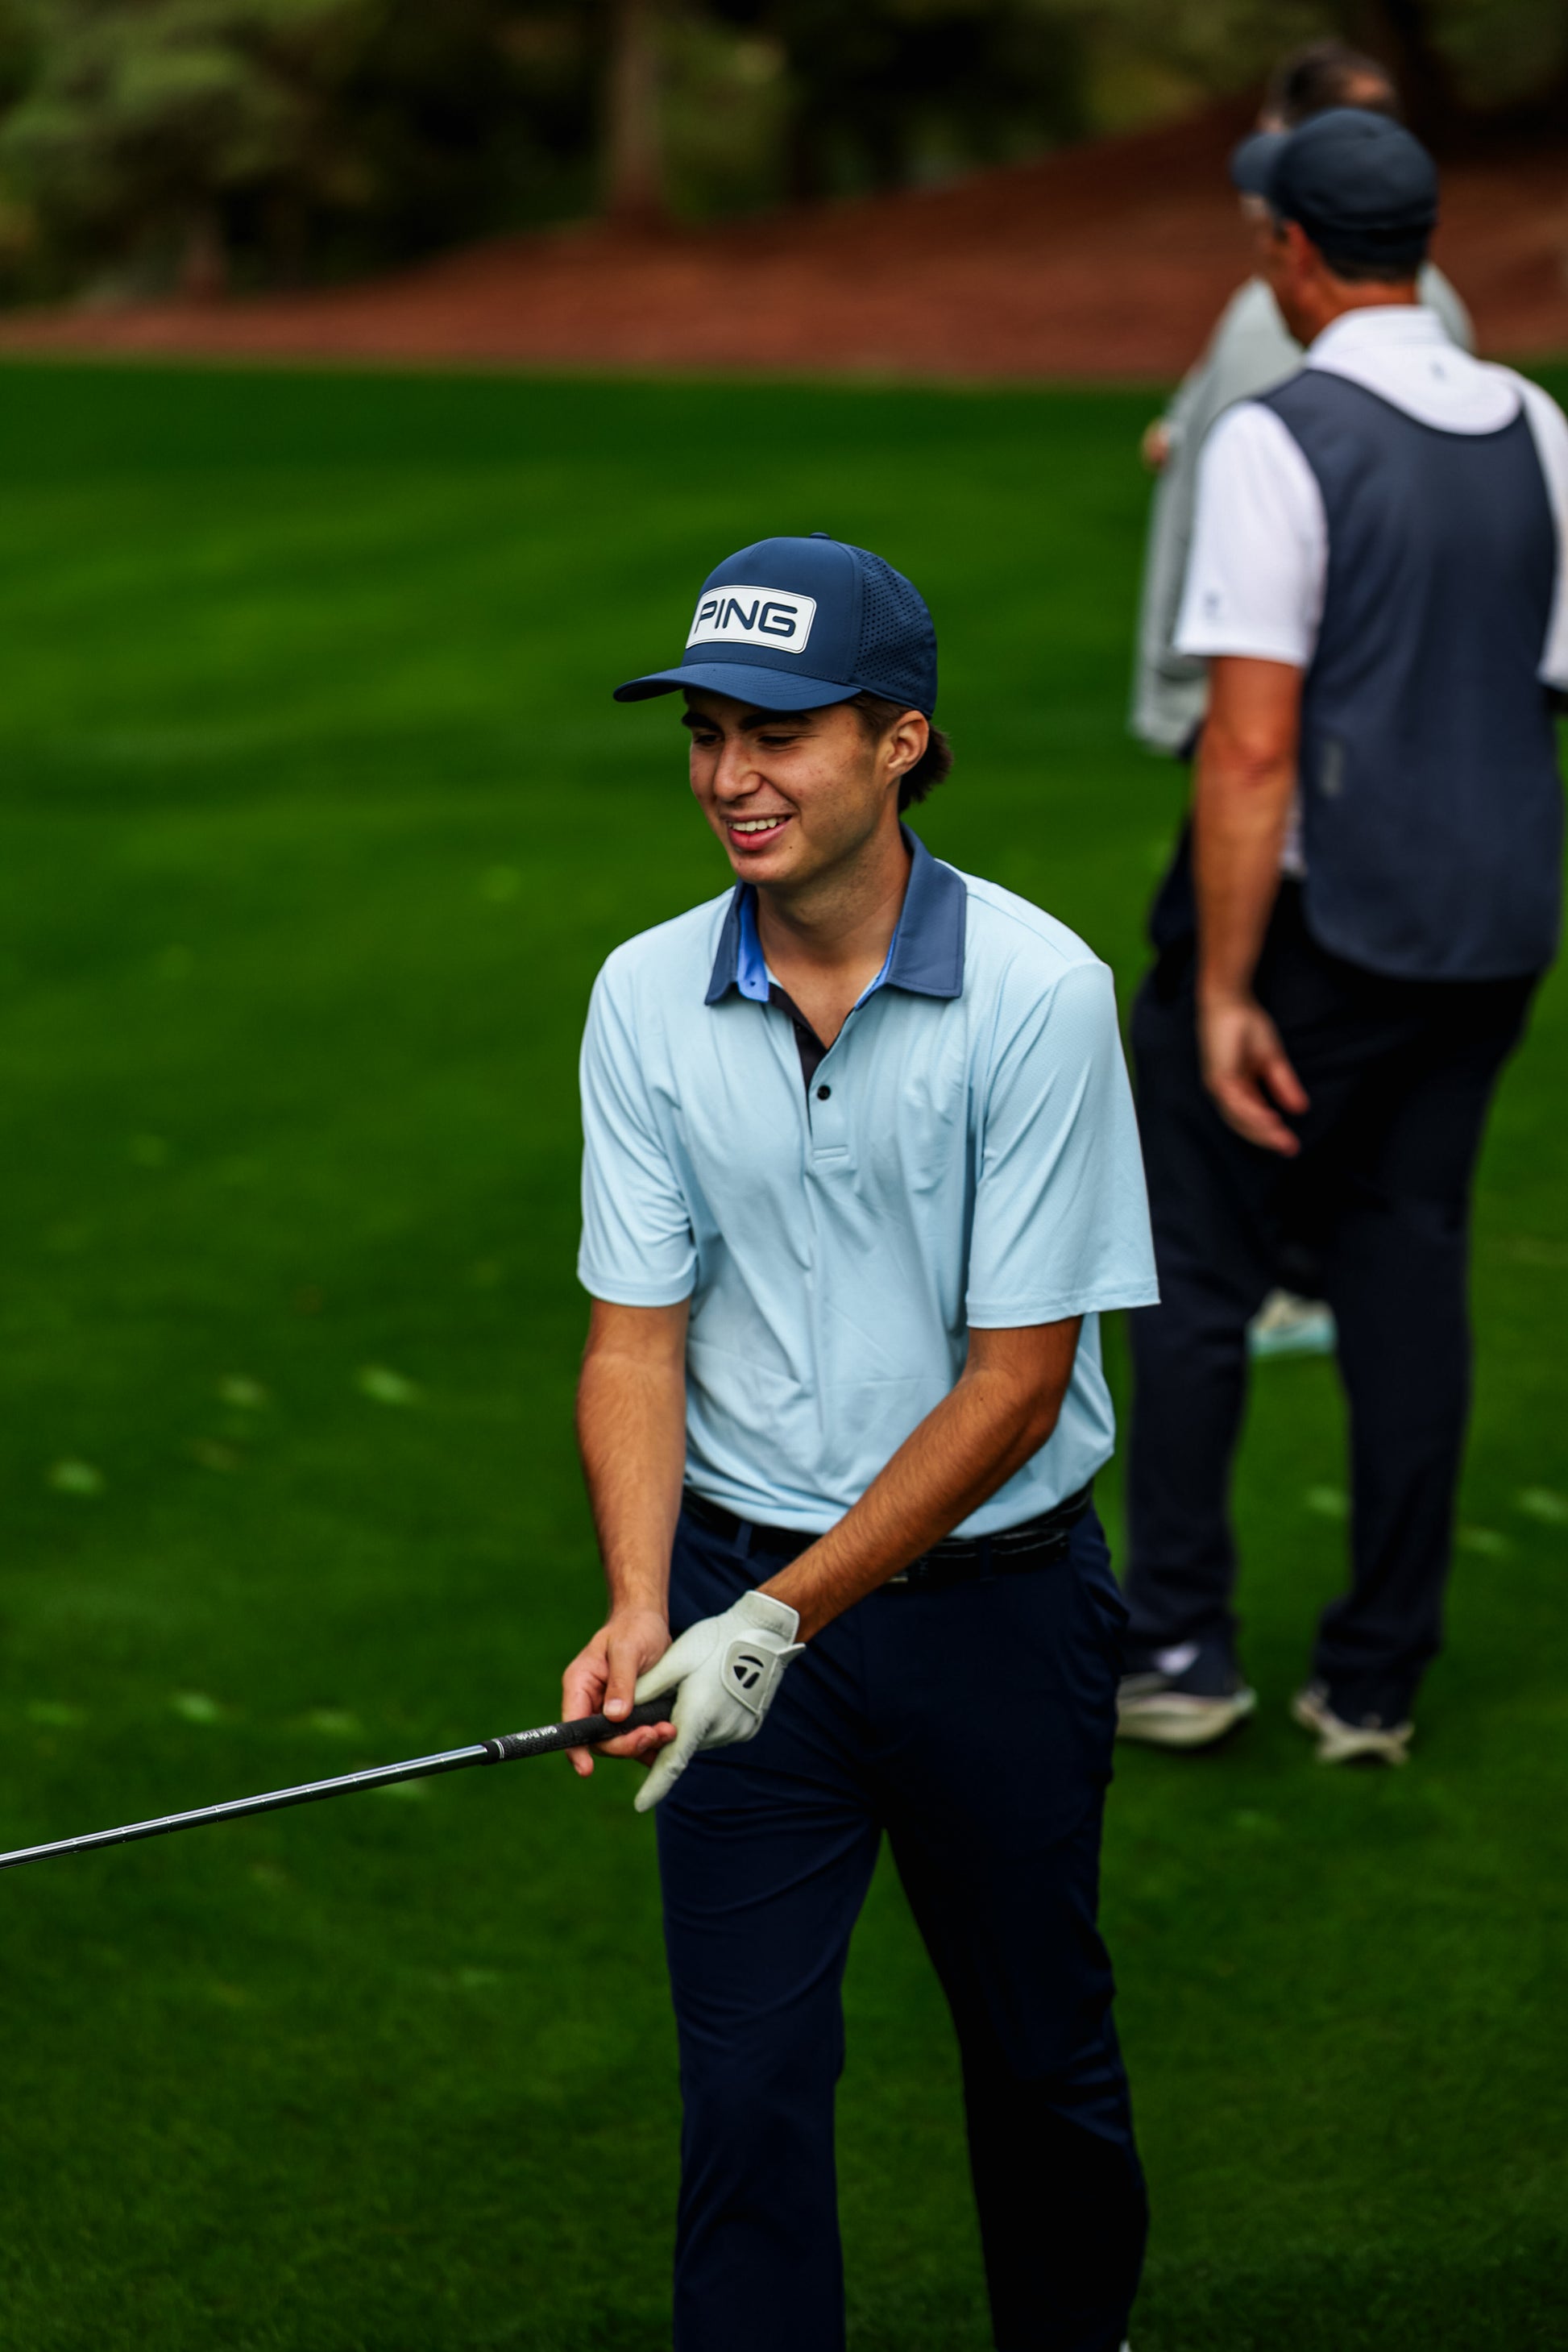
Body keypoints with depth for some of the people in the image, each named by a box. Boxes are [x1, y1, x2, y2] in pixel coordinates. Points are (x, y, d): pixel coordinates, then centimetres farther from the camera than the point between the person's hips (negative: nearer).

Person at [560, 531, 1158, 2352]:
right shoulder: (645, 999, -4)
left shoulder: (1037, 992, -16)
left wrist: (788, 1613, -20)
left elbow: (1014, 1384, -15)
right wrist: (643, 1606, -19)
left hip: (992, 1590, -2)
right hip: (743, 1589, 2)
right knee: (747, 2078, -3)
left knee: (1039, 2050, 14)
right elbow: (636, 1336, -2)